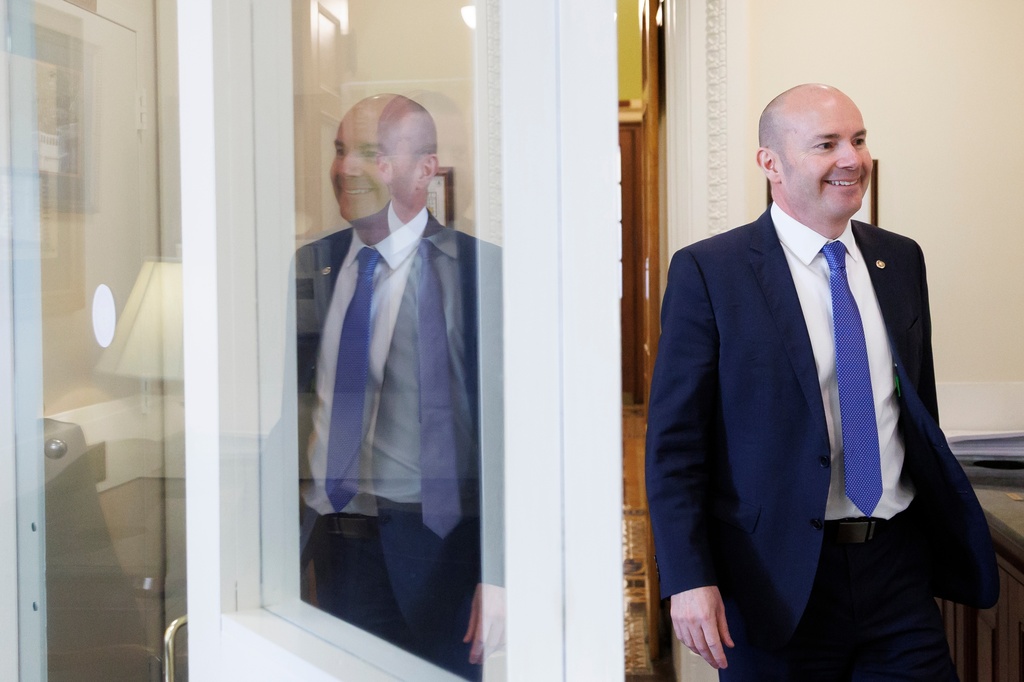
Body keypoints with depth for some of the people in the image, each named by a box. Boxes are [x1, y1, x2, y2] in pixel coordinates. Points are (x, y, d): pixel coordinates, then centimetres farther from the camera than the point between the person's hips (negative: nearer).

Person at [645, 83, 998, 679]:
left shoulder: (901, 260, 9)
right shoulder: (708, 272, -8)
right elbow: (675, 441, -9)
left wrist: (947, 532, 17)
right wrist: (689, 580, -15)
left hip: (899, 565, 4)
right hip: (780, 579, -4)